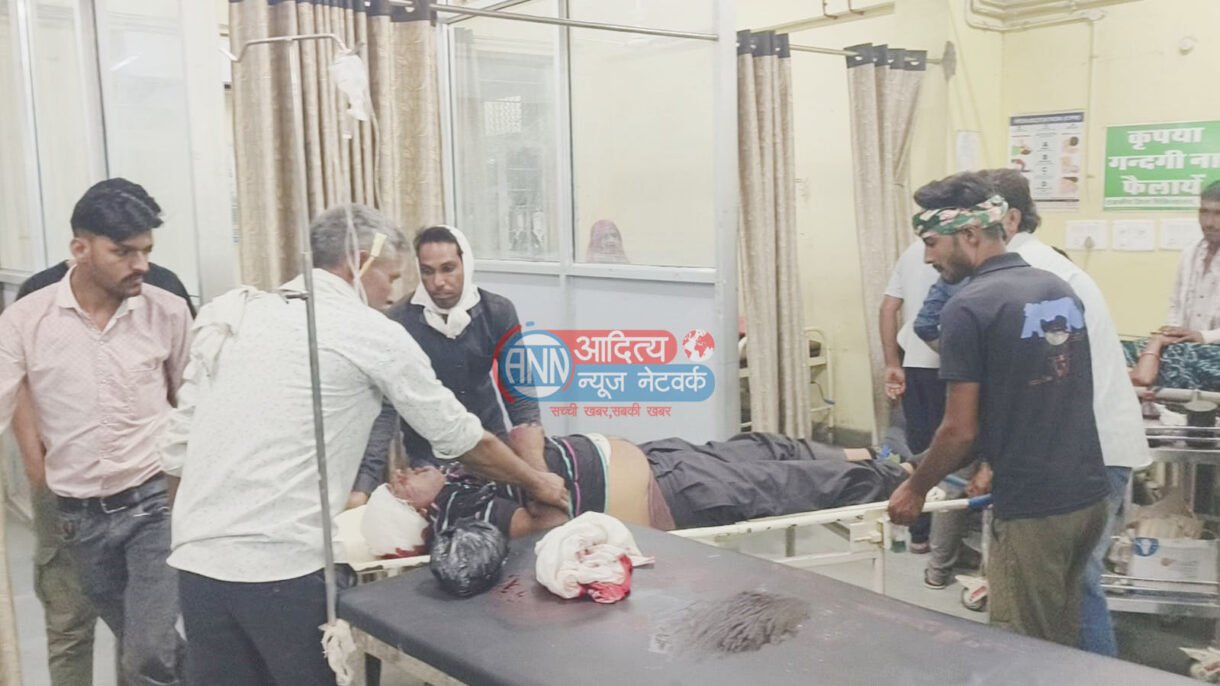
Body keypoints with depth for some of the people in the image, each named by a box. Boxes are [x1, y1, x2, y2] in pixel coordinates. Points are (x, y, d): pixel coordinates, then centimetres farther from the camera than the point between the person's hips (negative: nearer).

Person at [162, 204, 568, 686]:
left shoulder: (230, 317, 13)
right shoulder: (373, 333, -1)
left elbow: (177, 450, 12)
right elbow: (462, 438, 7)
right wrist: (537, 484, 21)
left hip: (198, 559, 5)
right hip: (283, 566, -5)